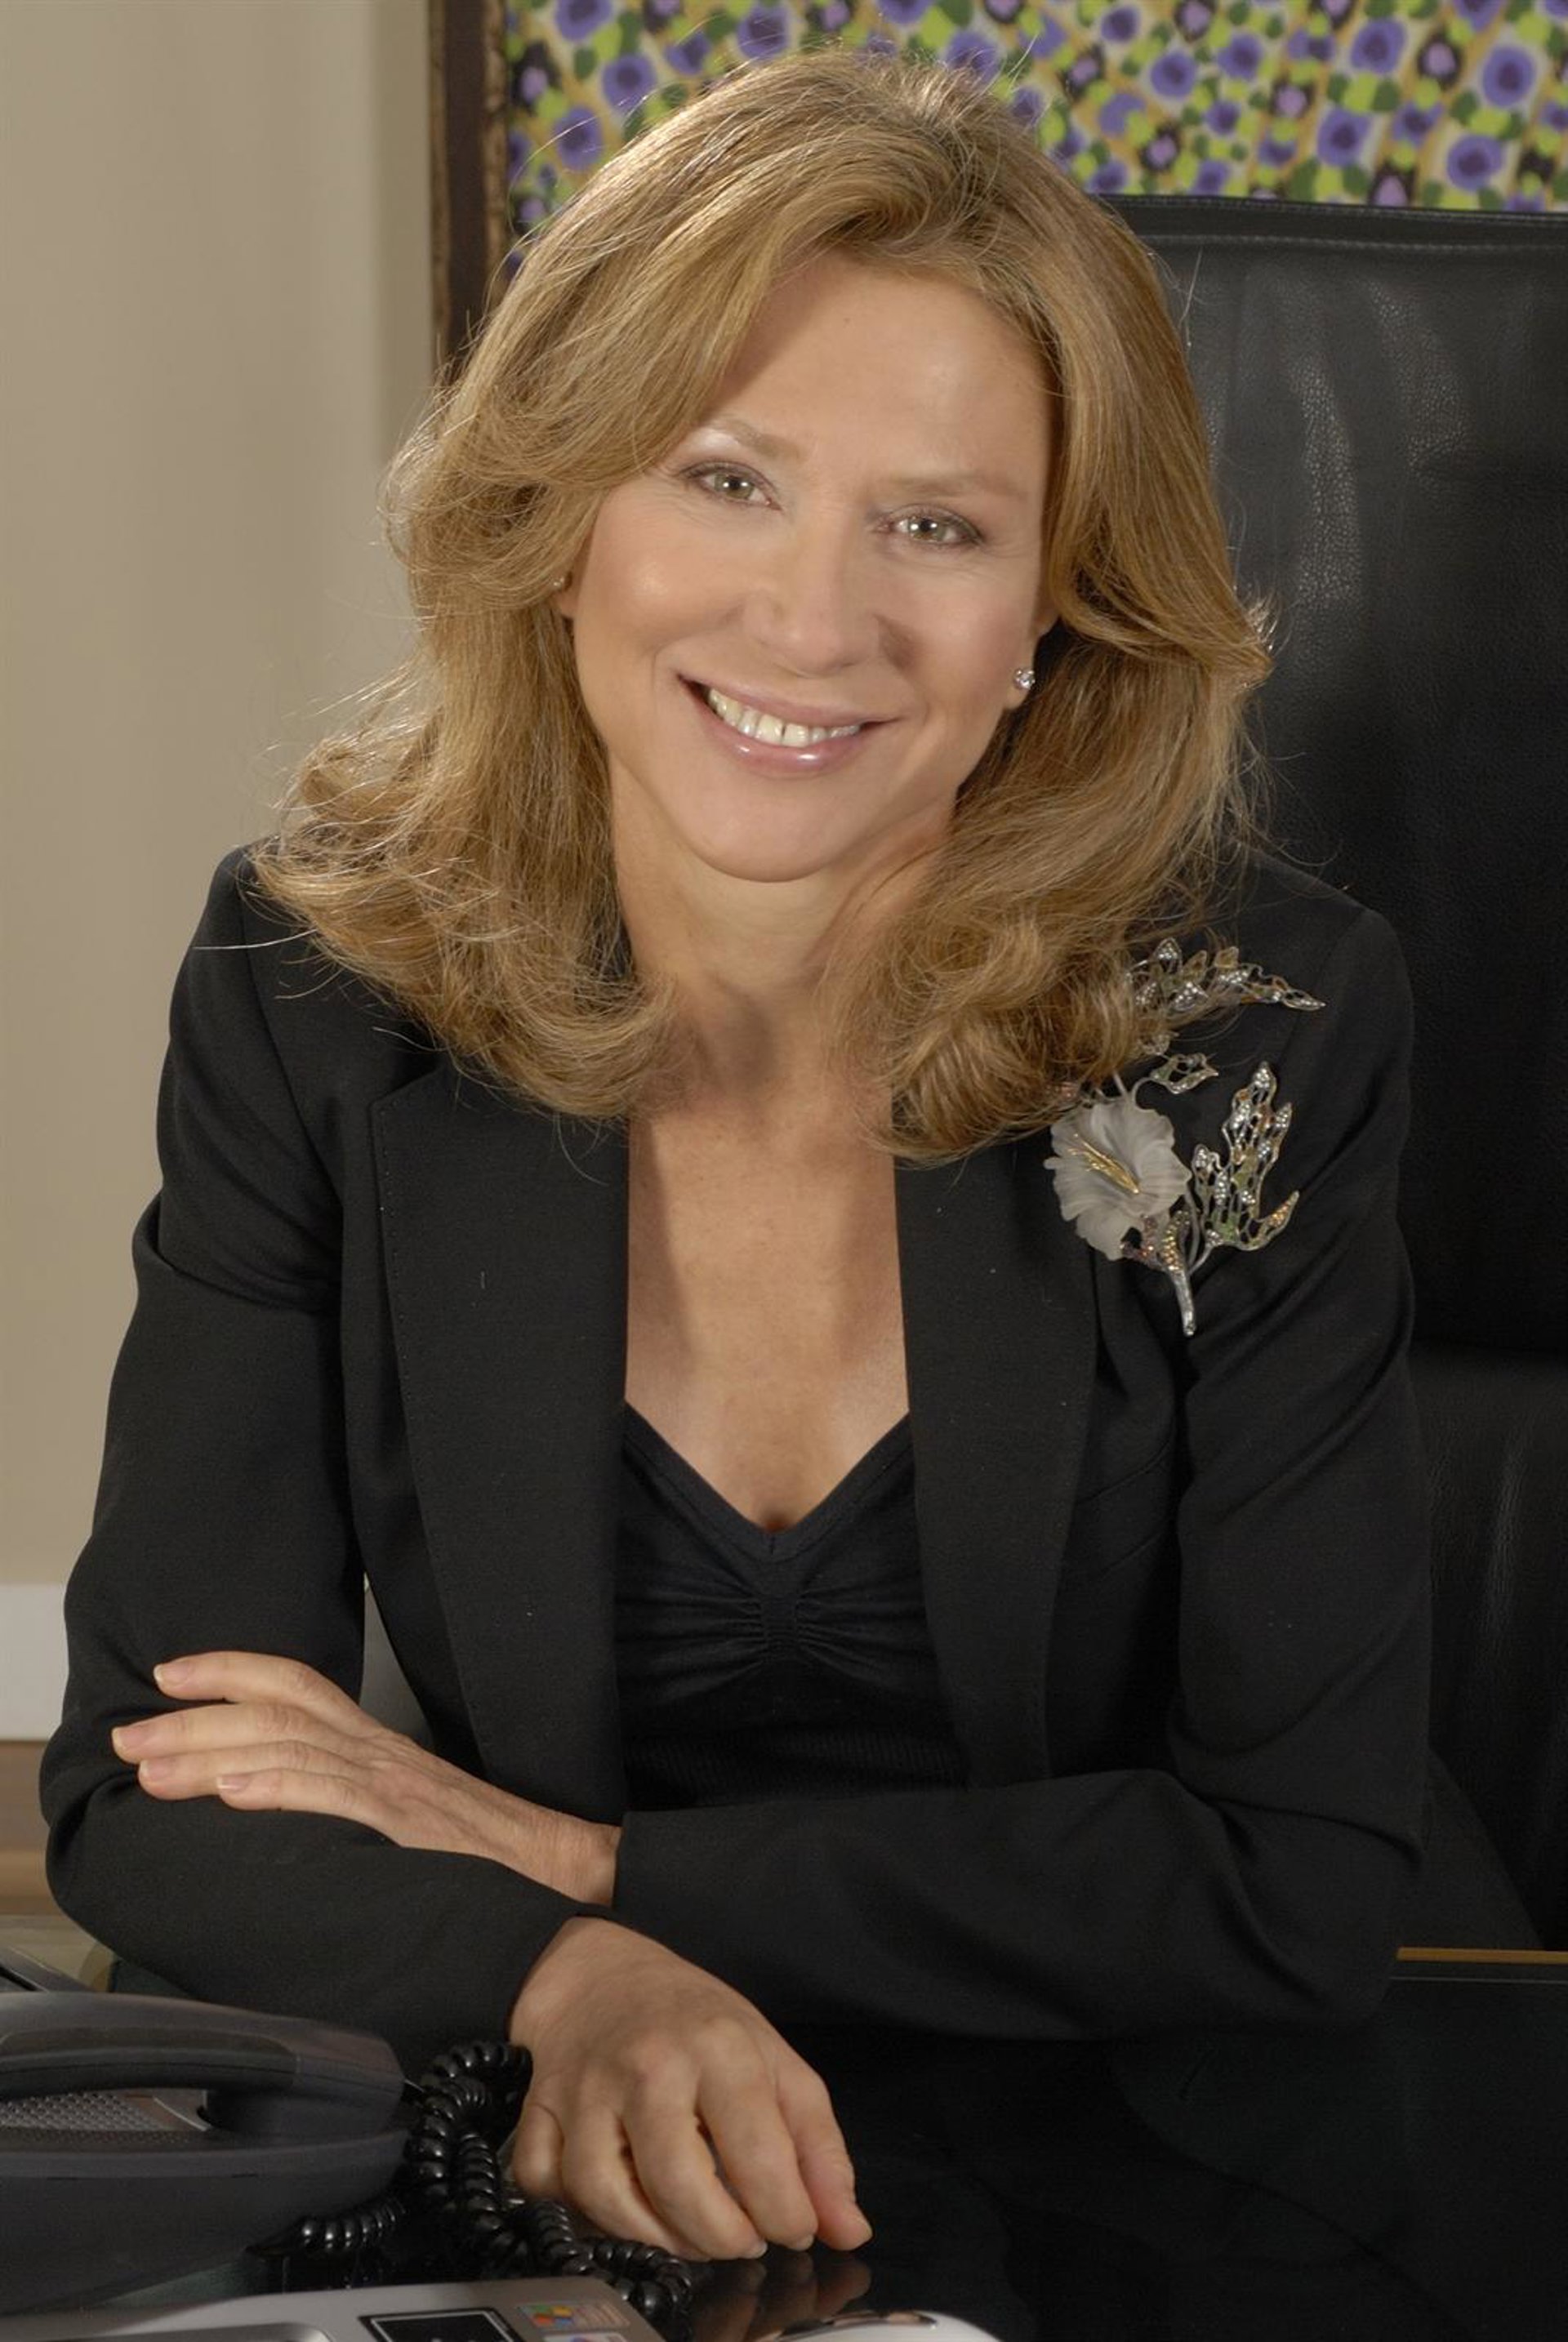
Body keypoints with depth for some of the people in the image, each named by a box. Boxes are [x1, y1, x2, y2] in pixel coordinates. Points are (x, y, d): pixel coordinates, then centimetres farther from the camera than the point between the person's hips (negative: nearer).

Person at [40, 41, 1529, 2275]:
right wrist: (561, 1984, -28)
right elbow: (145, 1791, -8)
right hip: (547, 2178, 1)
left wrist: (579, 1860, -14)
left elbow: (1307, 1881, -11)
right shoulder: (314, 993, -7)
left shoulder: (1266, 1026, -11)